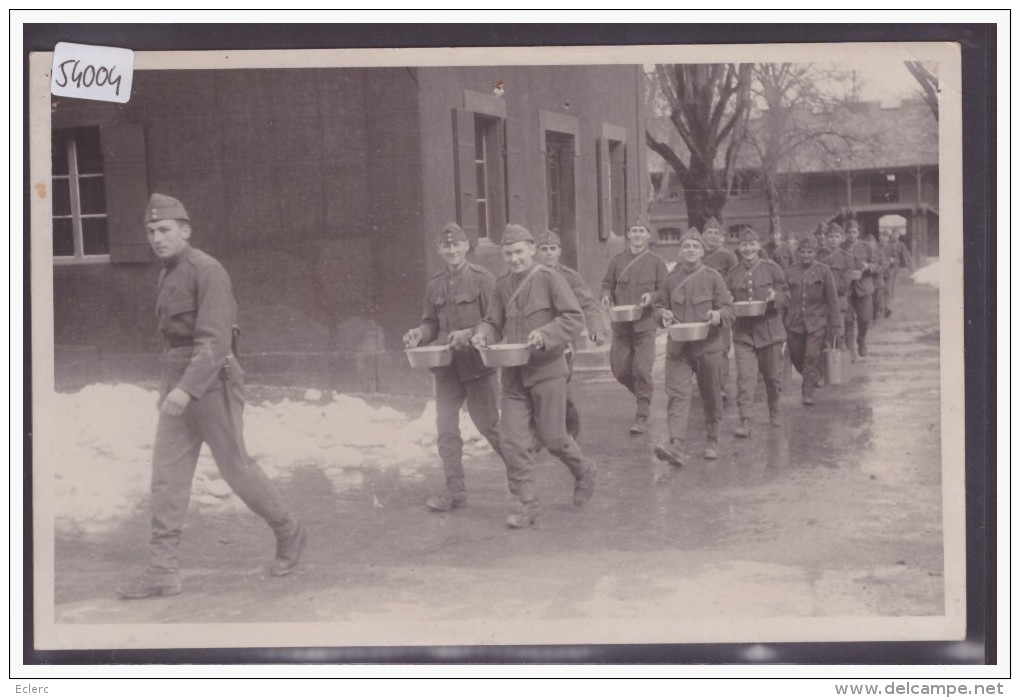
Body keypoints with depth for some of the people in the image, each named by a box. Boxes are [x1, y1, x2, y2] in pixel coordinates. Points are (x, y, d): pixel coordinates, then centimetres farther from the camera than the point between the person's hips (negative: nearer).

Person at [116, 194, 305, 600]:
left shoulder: (206, 271, -14)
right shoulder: (167, 275, 12)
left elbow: (215, 339, -23)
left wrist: (188, 388, -31)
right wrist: (169, 384, 17)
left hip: (211, 381, -8)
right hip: (177, 383, 8)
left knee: (236, 467, 3)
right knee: (167, 474, 0)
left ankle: (288, 535, 23)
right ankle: (162, 570, 0)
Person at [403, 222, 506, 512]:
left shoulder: (483, 279, -7)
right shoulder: (435, 285, 9)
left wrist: (469, 334, -21)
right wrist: (420, 333, -2)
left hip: (477, 364, -5)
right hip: (447, 366, 5)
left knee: (488, 426, 2)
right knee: (445, 428, 3)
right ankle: (455, 490, 10)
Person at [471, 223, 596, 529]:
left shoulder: (550, 278, -8)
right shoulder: (503, 285, 8)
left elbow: (575, 318, -12)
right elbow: (494, 321, 15)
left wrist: (545, 334, -27)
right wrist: (482, 333, -8)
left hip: (547, 370, -5)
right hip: (513, 374, 5)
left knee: (552, 437, 1)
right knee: (512, 440, -2)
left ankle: (584, 472, 31)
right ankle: (528, 504, 6)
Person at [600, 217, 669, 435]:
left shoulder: (656, 262, 2)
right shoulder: (617, 261, 7)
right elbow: (607, 284, 17)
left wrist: (652, 296, -14)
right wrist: (606, 295, -5)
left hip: (645, 324, -3)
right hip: (621, 325, 3)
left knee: (642, 370, -10)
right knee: (619, 370, 3)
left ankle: (642, 418, -3)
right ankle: (642, 394, 34)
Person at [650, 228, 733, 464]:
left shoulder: (713, 277, 0)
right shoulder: (671, 279, 7)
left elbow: (728, 308, 0)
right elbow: (657, 306, 16)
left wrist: (718, 315, -23)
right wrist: (663, 314, -7)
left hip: (708, 345, -1)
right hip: (678, 347, 1)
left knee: (710, 395, 10)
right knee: (677, 395, -12)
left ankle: (712, 440, 28)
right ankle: (677, 445, -22)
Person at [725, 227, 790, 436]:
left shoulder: (772, 268, -1)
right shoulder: (733, 274, 5)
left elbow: (786, 297, 2)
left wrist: (775, 297, -20)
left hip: (770, 330, 0)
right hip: (743, 332, 0)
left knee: (772, 375, 12)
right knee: (745, 376, -11)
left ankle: (774, 412, 36)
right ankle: (745, 422, -14)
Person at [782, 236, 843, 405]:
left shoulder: (823, 271, 0)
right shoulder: (790, 273, 5)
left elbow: (832, 299, 2)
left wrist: (835, 324, -1)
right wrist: (782, 323, 9)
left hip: (816, 322, -3)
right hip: (794, 322, 3)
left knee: (812, 356, -10)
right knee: (797, 357, 10)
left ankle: (808, 392, -3)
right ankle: (812, 379, 36)